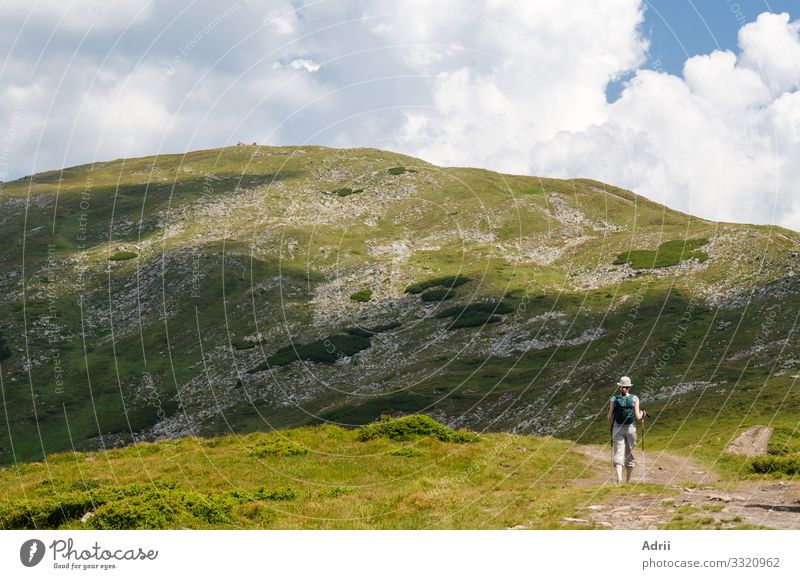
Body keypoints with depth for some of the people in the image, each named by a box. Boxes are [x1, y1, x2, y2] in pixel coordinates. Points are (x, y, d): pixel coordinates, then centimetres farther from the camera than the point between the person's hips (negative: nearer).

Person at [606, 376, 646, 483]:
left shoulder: (614, 398, -2)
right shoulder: (634, 399, -4)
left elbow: (609, 418, -1)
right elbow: (638, 418, -8)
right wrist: (642, 414, 13)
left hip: (617, 429, 0)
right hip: (631, 429, 0)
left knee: (618, 454, -5)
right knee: (630, 455, 12)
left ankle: (619, 478, -27)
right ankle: (628, 481, 18)